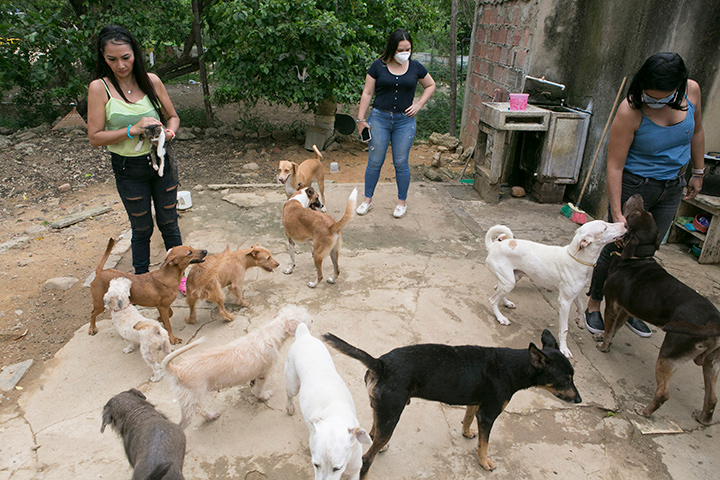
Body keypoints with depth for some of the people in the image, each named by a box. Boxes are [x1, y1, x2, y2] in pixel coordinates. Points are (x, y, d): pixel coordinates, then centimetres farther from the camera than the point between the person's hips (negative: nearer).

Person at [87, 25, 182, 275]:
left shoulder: (151, 81, -2)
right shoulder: (99, 88, -10)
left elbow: (173, 117, 8)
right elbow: (95, 137, -11)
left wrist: (168, 132, -14)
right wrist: (133, 130, -23)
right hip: (129, 170, -2)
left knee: (169, 223, 13)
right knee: (142, 229, 10)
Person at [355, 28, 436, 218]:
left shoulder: (415, 67, 3)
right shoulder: (378, 66, -2)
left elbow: (430, 85, 18)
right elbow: (367, 93, 1)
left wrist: (419, 104, 3)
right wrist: (361, 119, -3)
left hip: (405, 120, 1)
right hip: (379, 118, -1)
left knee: (401, 163, 4)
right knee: (374, 161, 3)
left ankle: (402, 202, 19)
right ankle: (367, 200, 18)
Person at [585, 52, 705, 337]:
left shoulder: (692, 91, -9)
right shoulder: (630, 112, -25)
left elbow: (696, 131, 11)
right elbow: (614, 166, -24)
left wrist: (698, 173, 18)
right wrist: (617, 214, -26)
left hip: (672, 188, 5)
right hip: (634, 185, -5)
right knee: (616, 250, 1)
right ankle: (593, 306, 22)